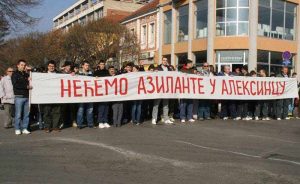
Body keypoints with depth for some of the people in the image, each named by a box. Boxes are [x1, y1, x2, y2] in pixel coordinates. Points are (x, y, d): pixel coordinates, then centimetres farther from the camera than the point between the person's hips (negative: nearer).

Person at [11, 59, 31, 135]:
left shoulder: (26, 74, 20)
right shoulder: (15, 74, 4)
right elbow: (15, 85, -9)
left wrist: (29, 80, 1)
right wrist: (26, 86, -12)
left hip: (26, 96, 5)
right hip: (19, 97, -5)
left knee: (26, 114, 3)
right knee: (18, 114, -3)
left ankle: (24, 128, 10)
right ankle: (17, 129, 5)